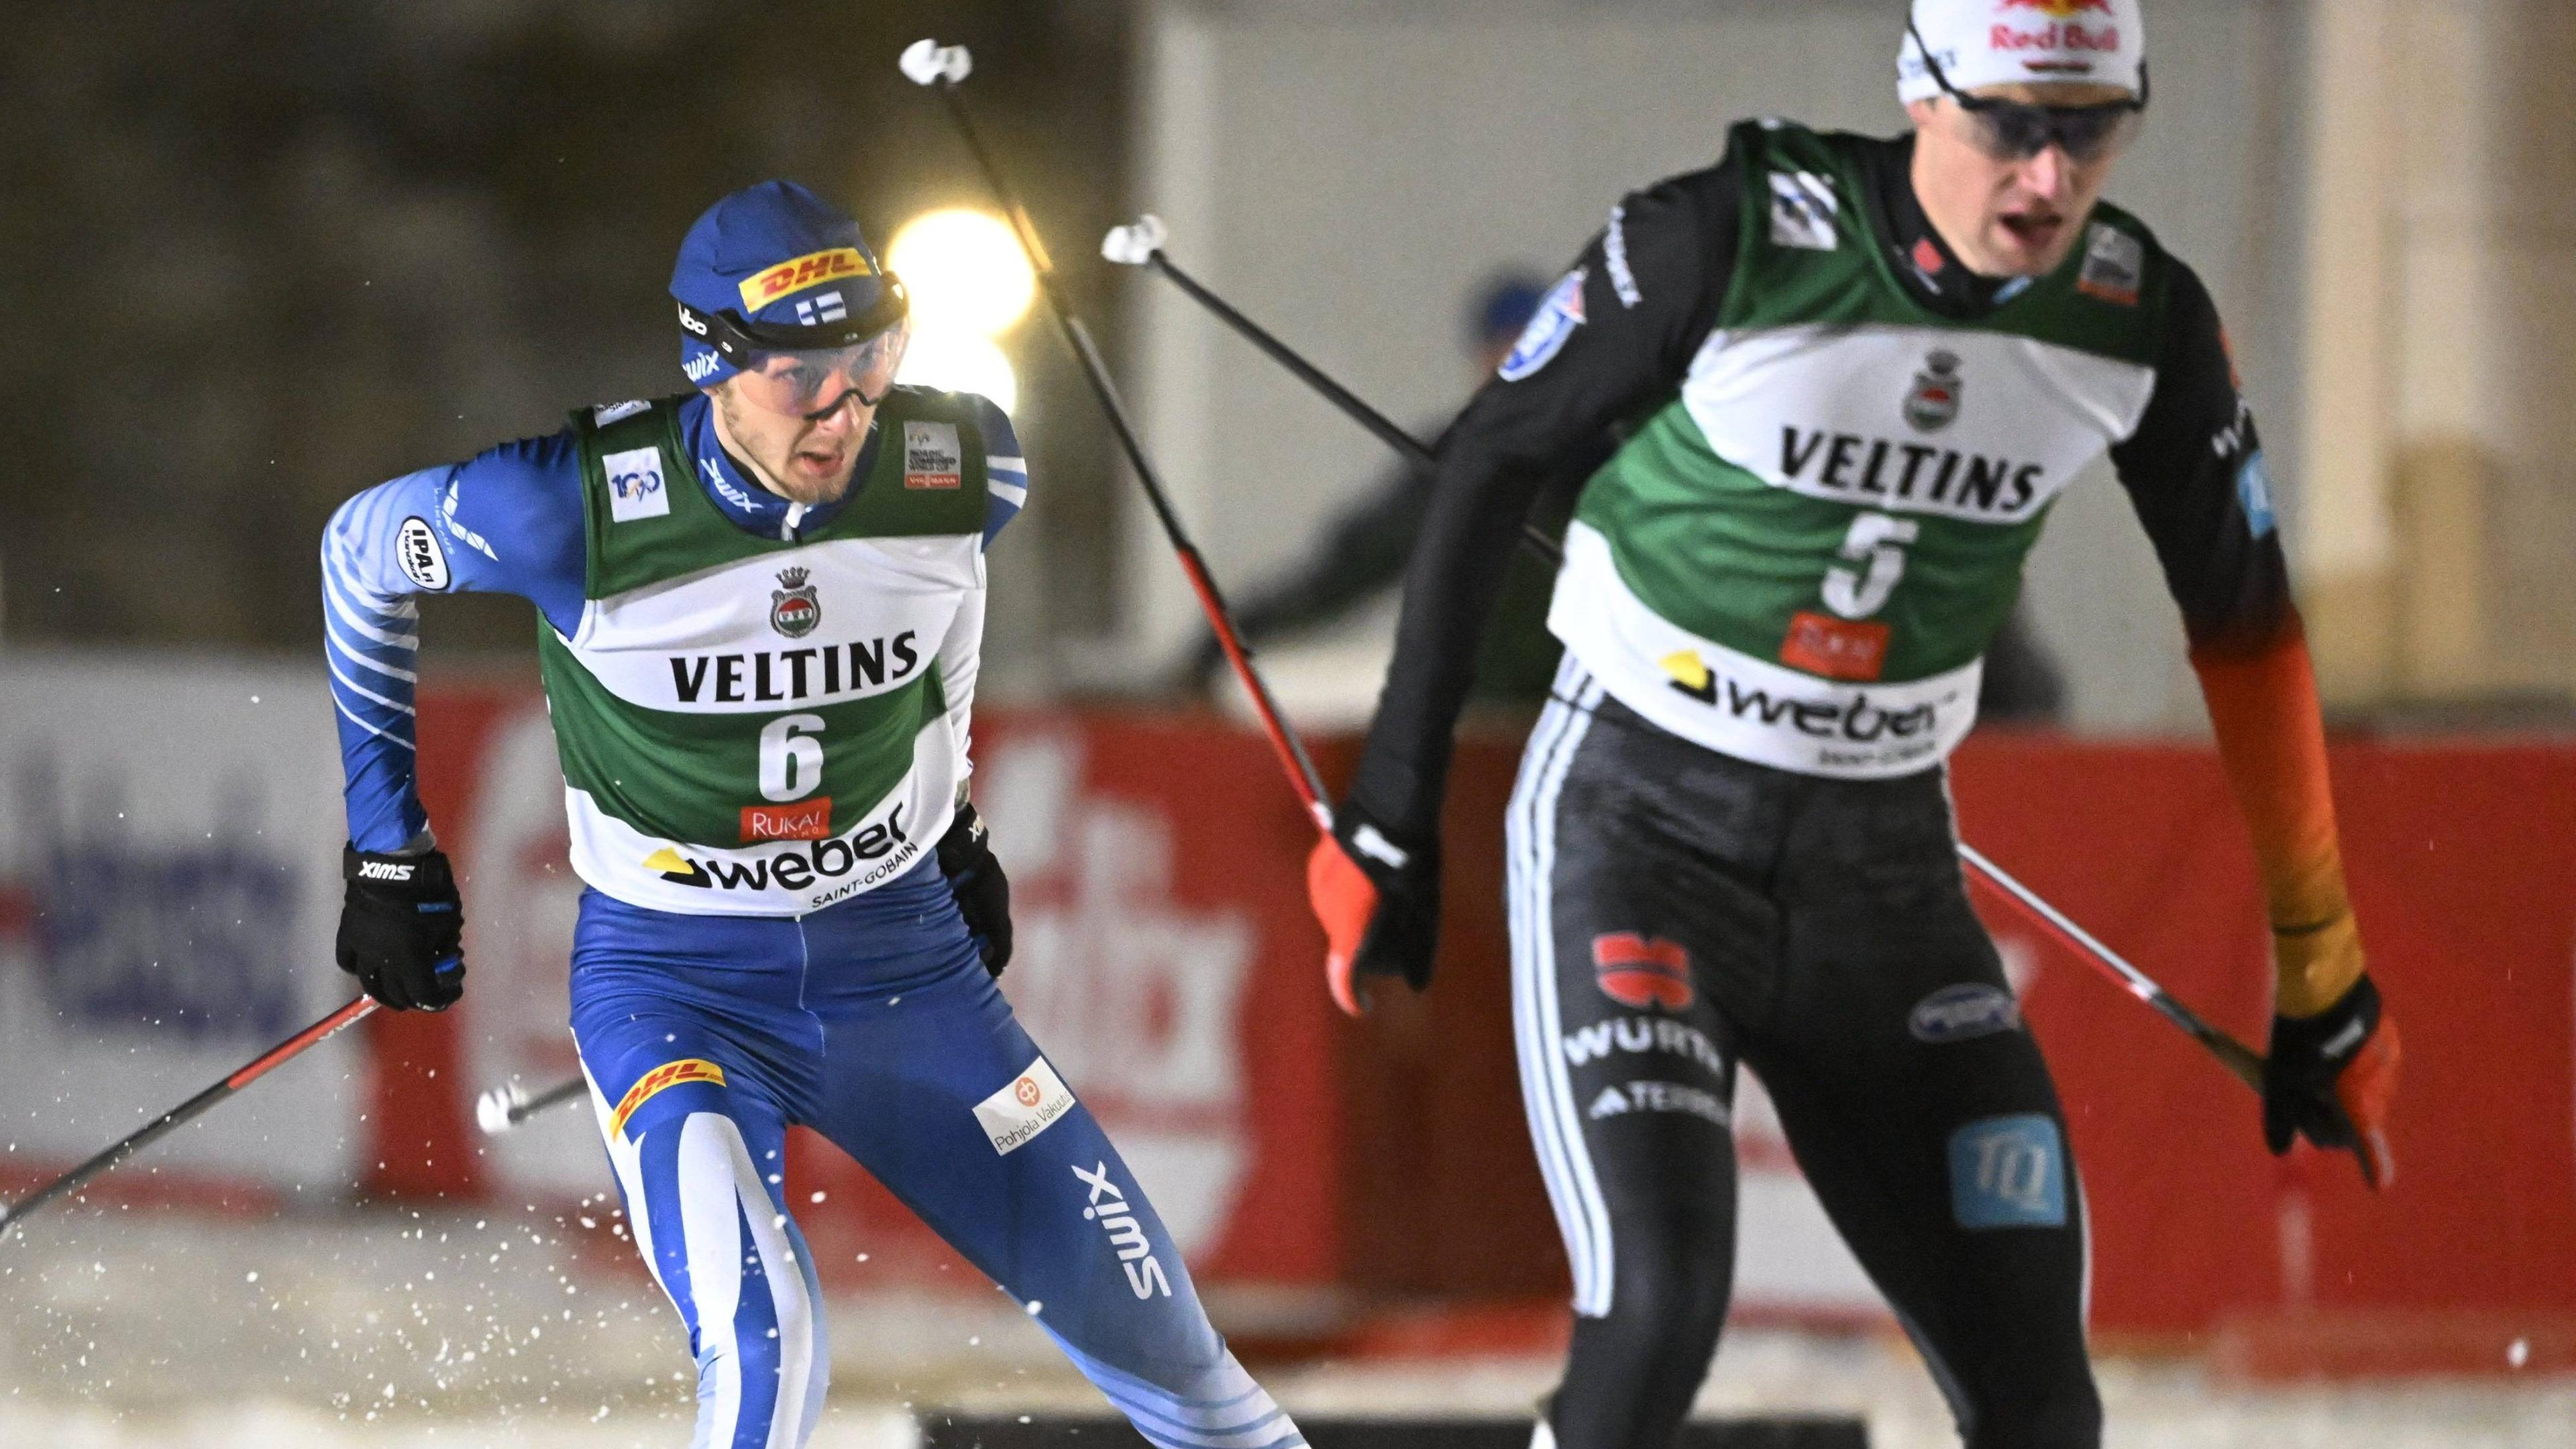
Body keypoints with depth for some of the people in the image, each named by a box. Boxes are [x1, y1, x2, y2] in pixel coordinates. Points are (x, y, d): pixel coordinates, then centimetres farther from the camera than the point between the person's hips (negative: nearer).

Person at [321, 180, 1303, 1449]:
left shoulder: (959, 472, -12)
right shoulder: (581, 511, -23)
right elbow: (362, 550, -2)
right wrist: (387, 848, 3)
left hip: (902, 963, 4)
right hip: (675, 981, -4)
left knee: (1143, 1323, 9)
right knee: (764, 1345, -29)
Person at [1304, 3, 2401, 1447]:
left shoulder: (2142, 319, -6)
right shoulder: (1735, 240, -18)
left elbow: (2246, 623, 7)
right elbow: (1490, 460, -5)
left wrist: (2323, 979, 11)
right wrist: (1394, 810, -4)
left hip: (1882, 867, 4)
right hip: (1639, 827, -4)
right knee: (1659, 1314, -24)